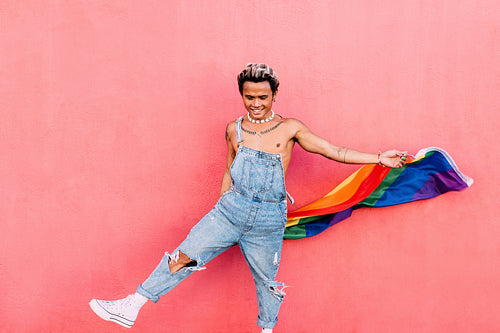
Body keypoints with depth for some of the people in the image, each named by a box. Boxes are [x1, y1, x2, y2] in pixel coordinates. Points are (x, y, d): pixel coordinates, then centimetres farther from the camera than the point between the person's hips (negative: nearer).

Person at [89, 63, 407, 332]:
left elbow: (333, 151, 1)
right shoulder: (234, 129, 7)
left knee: (266, 279, 12)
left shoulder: (290, 128, -1)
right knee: (183, 256, -7)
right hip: (230, 210, 2)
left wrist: (379, 158, -1)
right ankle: (132, 306, -2)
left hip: (269, 220, -1)